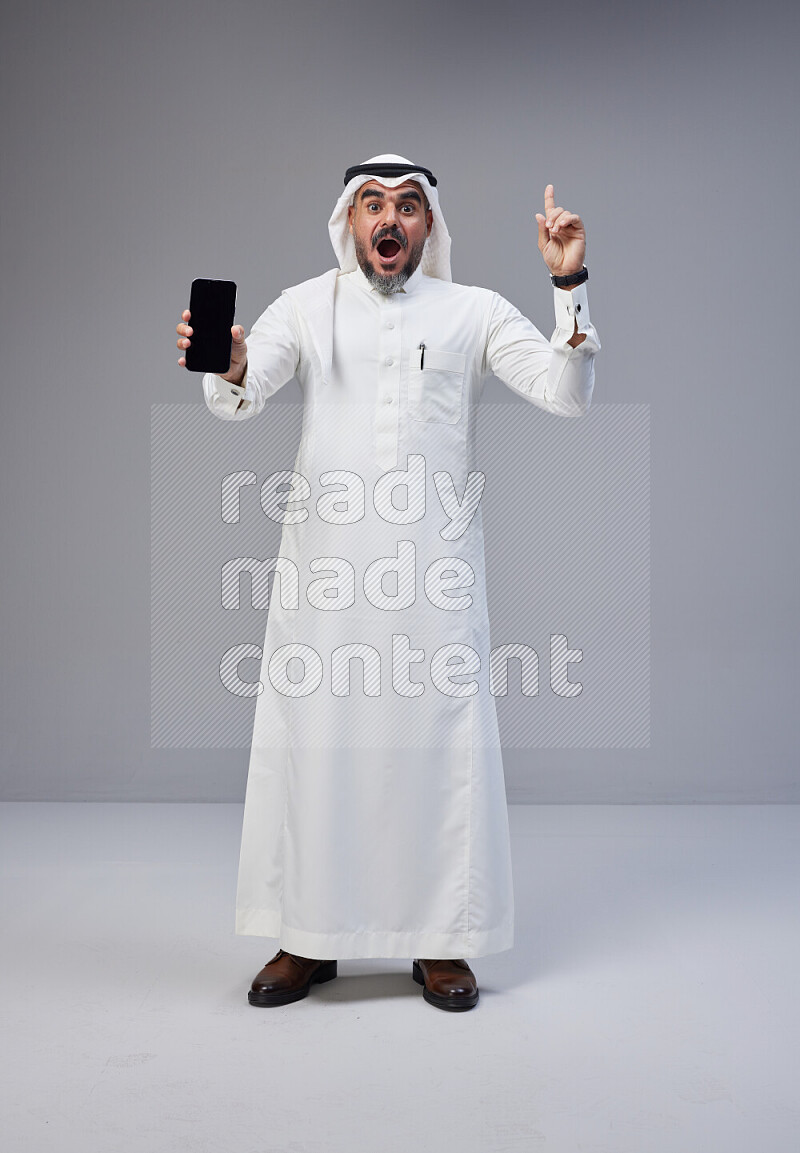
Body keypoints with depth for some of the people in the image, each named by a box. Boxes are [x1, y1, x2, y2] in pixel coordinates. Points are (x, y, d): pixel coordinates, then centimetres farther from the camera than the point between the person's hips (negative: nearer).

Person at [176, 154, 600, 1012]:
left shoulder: (473, 312, 10)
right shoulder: (305, 307, 10)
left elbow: (567, 394, 0)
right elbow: (241, 400, -5)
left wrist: (570, 283, -11)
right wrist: (228, 366, -28)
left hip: (434, 558, 0)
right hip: (323, 559, 1)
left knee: (439, 737, 1)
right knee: (311, 738, 3)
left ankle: (441, 942, 16)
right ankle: (309, 940, 18)